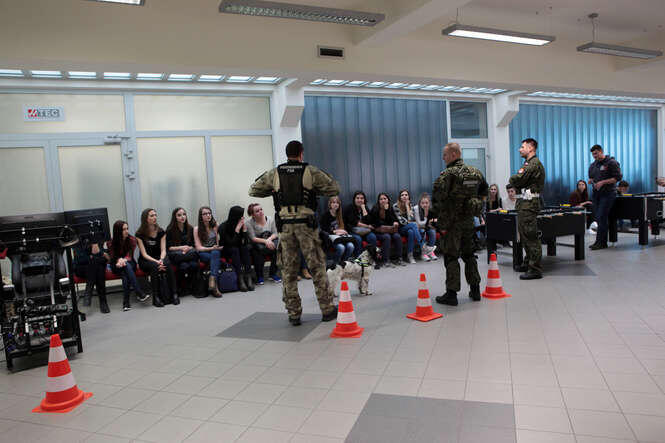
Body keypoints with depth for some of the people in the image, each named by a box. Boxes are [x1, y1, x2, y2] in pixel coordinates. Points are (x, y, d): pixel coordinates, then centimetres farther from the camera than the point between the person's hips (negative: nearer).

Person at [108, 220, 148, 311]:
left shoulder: (132, 239, -5)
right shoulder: (111, 242, -8)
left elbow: (129, 256, -8)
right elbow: (112, 258, -7)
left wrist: (124, 260, -32)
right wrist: (119, 260, -31)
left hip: (130, 263, 1)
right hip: (116, 267, -1)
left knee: (125, 276, -34)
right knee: (126, 266, -36)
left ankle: (126, 301, -35)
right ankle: (139, 293, -41)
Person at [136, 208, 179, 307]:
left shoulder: (161, 232, 3)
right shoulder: (140, 234, -6)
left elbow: (163, 250, -5)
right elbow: (144, 254, -12)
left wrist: (161, 260, -26)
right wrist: (156, 262, -28)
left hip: (159, 258, 2)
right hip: (145, 261, -2)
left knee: (167, 263, -31)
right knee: (154, 266, -35)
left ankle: (173, 294, -29)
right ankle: (156, 297, -31)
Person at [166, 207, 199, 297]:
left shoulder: (190, 229, 12)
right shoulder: (170, 230, 2)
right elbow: (168, 247, -1)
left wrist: (188, 249, -9)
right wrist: (181, 248, -14)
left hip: (188, 253, 3)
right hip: (175, 255, -3)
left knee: (194, 264, -32)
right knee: (184, 265, -35)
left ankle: (193, 288, -14)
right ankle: (181, 288, -14)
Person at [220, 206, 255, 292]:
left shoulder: (242, 225, -5)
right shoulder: (224, 227, -17)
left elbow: (246, 242, -11)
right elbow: (231, 243, -26)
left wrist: (244, 229, -20)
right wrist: (237, 229, -28)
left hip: (238, 251, 4)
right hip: (225, 252, -4)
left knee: (245, 248, -23)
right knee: (234, 249, -31)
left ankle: (248, 277, -33)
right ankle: (240, 279, -39)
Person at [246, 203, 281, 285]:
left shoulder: (270, 220, 1)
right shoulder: (249, 223, -9)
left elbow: (275, 234, -1)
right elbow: (253, 238, -16)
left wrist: (269, 239, -23)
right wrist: (265, 241, -30)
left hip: (270, 242, 3)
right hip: (256, 244, -3)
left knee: (276, 244, -30)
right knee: (260, 248, -37)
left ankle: (273, 273, -18)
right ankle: (259, 276, -20)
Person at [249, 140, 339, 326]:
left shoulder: (274, 173, 7)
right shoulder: (310, 171, 2)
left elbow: (253, 190, 16)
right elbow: (334, 188, 6)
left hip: (285, 225, 2)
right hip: (306, 224, -1)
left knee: (288, 271, 8)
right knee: (317, 267, 7)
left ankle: (294, 314, 12)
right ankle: (327, 310, 12)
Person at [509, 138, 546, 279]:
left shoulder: (534, 164, -12)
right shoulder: (528, 163, 21)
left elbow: (516, 180, -17)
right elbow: (516, 182, 17)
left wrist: (513, 178, 2)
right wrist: (516, 180, -3)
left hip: (529, 204, -11)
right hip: (524, 204, 11)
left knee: (530, 236, -9)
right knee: (524, 235, 17)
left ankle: (535, 269, -7)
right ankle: (529, 263, 28)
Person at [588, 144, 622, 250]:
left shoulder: (611, 163, -5)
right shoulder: (593, 165, 16)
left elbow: (618, 177, -10)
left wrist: (603, 182, -17)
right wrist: (591, 181, 3)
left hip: (608, 194, -7)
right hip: (596, 194, 7)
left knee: (601, 217, -12)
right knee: (597, 217, 7)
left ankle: (600, 242, -8)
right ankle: (603, 242, 14)